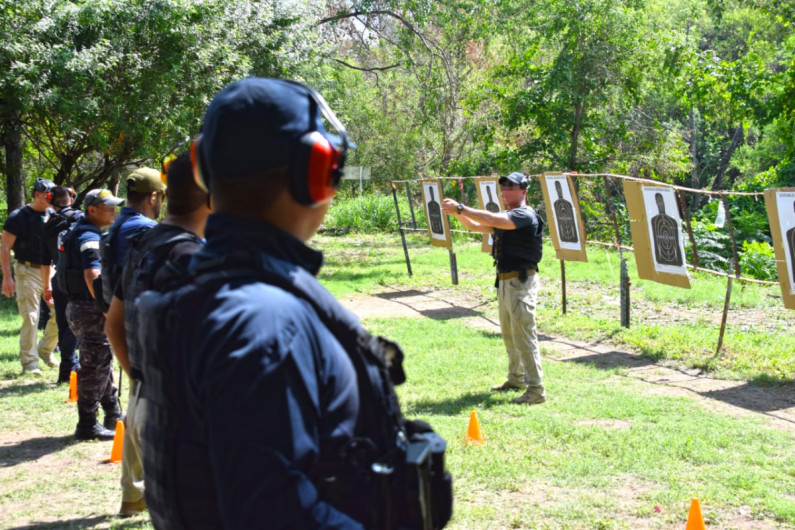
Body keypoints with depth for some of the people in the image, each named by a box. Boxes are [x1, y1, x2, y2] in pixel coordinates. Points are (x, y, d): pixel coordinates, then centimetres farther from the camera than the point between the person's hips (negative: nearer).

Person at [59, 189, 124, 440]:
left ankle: (114, 417, 29)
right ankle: (87, 426, 2)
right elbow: (92, 276, -30)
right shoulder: (90, 237, -18)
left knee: (103, 363, 18)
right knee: (94, 368, -5)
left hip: (80, 306, 11)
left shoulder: (83, 232, 16)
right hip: (90, 310, -11)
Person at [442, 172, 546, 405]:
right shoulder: (506, 217, 16)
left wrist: (461, 208, -26)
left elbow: (491, 219, -28)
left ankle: (536, 390, -10)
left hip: (521, 281, -10)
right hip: (505, 281, 10)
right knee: (508, 334, 19)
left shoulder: (525, 215, -15)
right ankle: (516, 379, 33)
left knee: (524, 335, -11)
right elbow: (475, 226, 17)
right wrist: (458, 213, 0)